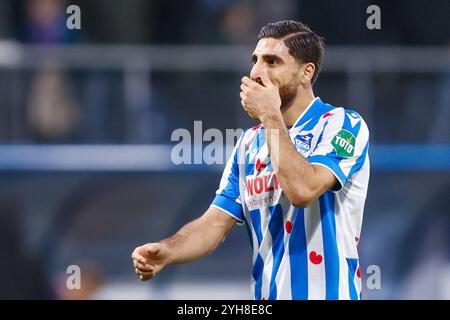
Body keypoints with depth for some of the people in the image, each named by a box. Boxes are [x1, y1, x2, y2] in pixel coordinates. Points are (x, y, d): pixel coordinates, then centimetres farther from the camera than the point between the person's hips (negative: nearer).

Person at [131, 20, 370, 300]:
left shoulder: (343, 125, -8)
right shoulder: (250, 143, 11)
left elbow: (302, 190, -24)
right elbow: (215, 224, 5)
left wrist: (270, 115, -14)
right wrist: (166, 251, -14)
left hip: (328, 293, -6)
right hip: (264, 294, 6)